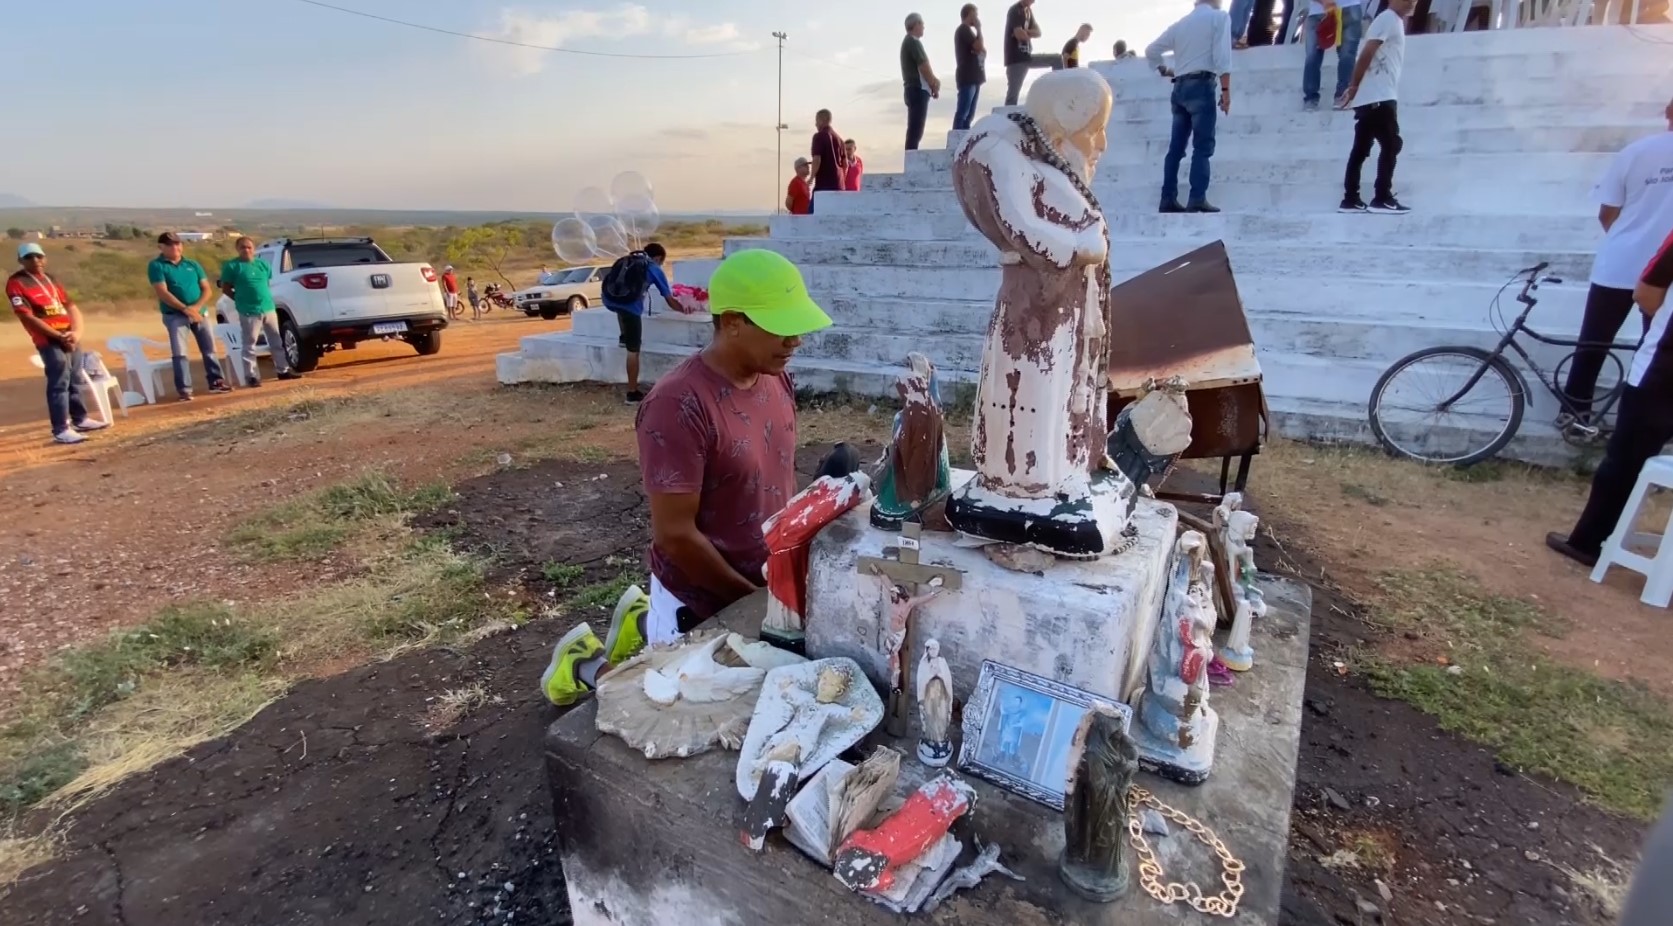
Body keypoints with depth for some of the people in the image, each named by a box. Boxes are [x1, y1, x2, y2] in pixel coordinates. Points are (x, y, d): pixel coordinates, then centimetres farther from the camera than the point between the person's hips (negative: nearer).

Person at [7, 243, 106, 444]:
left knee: (74, 380, 14)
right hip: (49, 341, -7)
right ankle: (61, 429, -7)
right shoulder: (16, 283, -4)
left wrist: (76, 332, -7)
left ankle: (80, 419, 26)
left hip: (71, 338, 7)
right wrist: (59, 336, -17)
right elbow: (28, 317, -12)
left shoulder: (50, 279, 17)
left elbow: (71, 306, 11)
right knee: (59, 383, -9)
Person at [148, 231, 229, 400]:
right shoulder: (156, 266, -2)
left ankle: (216, 381, 17)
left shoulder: (193, 265, 11)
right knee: (180, 353, -7)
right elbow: (163, 293, -11)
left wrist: (196, 307, -11)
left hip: (198, 313, 4)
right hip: (175, 315, -4)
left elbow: (207, 289, 6)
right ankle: (184, 389, -7)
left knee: (209, 348, 7)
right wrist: (186, 309, -19)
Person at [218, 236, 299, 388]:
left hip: (269, 308, 5)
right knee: (249, 345, -1)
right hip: (249, 312, -5)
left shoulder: (263, 264, 11)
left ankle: (283, 370, 23)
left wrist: (263, 296, 10)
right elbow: (225, 288, -1)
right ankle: (251, 376, 3)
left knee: (276, 341, 13)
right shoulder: (232, 266, -4)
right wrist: (241, 299, -3)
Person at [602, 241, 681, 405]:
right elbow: (670, 301, 17)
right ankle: (632, 393, 7)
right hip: (629, 304, -5)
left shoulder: (628, 260, 30)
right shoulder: (655, 269, 16)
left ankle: (624, 336, 39)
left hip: (609, 299, 5)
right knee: (633, 350, 3)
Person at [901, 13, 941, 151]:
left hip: (914, 89, 10)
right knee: (916, 129, -11)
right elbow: (924, 68, -14)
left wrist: (933, 81, 7)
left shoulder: (908, 42, 19)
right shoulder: (914, 42, -12)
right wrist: (934, 86, -2)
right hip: (919, 90, -10)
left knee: (914, 128, 11)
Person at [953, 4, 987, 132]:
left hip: (974, 77, 10)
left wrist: (982, 48, 1)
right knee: (962, 112, -13)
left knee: (969, 114, 9)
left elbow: (980, 48, 22)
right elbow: (979, 46, -17)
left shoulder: (967, 30, 21)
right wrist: (979, 29, -5)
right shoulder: (964, 29, -8)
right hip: (967, 78, -10)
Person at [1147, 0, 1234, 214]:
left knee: (1176, 148, 5)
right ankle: (1197, 199, -17)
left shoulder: (1180, 24, 18)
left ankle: (1168, 199, 0)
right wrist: (1225, 89, -12)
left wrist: (1163, 70, 34)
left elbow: (1151, 51, 21)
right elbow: (1221, 54, -9)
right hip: (1201, 85, -6)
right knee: (1203, 147, -9)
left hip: (1179, 88, 6)